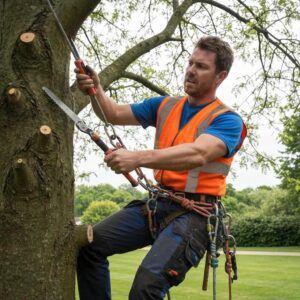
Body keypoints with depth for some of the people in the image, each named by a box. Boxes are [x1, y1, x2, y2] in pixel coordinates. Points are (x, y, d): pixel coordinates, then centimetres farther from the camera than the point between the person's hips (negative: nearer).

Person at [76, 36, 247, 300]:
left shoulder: (227, 120, -6)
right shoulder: (165, 106, 14)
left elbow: (197, 154, -25)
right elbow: (115, 114, 12)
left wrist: (138, 158, -37)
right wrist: (96, 91, -10)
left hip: (193, 212, -6)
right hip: (156, 203, 6)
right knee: (91, 243, -10)